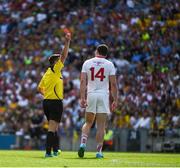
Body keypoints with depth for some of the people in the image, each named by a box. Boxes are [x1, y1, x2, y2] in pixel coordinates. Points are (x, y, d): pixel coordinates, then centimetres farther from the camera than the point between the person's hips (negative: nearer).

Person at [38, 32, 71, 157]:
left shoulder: (47, 74, 13)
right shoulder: (55, 70, -9)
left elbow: (40, 88, 22)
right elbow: (64, 56, -16)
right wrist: (67, 42, -14)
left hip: (47, 101, 8)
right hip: (56, 102, -8)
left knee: (54, 127, 19)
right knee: (52, 128, -11)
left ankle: (55, 150, 27)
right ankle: (48, 151, -17)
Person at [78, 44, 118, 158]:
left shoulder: (87, 63, 6)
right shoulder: (109, 64, 2)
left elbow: (83, 82, -2)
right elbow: (113, 84, -2)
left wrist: (82, 98, -4)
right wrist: (115, 100, 3)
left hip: (91, 95, 2)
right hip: (104, 95, -1)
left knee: (88, 122, 15)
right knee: (101, 125, 1)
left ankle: (83, 143, -6)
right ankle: (99, 151, -1)